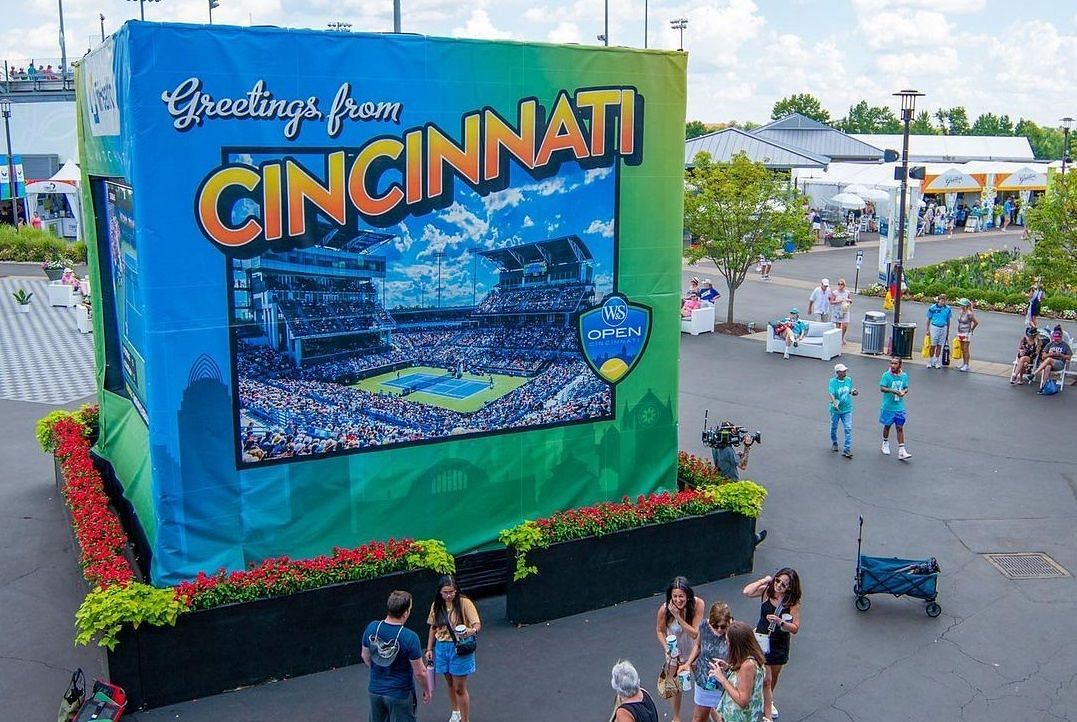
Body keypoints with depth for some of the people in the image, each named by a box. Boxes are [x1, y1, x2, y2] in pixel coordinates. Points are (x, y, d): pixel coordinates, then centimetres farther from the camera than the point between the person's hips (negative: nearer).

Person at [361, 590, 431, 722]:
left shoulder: (371, 628, -11)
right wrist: (426, 691, 1)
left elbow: (366, 657, 6)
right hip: (400, 695, -5)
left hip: (374, 690, 5)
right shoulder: (410, 638, -25)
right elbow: (419, 672, -17)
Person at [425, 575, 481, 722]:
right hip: (442, 648, 5)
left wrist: (472, 630, -42)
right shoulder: (437, 605, 0)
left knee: (460, 688, -1)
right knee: (450, 684, 20)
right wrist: (429, 649, 10)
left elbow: (477, 624, -21)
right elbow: (433, 628, 10)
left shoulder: (464, 603, -15)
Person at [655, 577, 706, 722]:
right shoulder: (664, 609, -29)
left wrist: (678, 616, -39)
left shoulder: (698, 604, -31)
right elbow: (659, 630, -10)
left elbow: (694, 633, -29)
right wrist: (666, 648, -26)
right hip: (675, 651, 0)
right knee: (675, 687, 17)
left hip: (694, 649, 0)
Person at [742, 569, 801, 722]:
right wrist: (764, 581, -23)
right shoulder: (766, 591, -14)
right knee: (766, 679, -2)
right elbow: (747, 592, -29)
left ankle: (768, 700, 50)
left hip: (780, 644, 2)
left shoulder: (793, 602, -14)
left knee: (774, 677, 23)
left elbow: (795, 628, -14)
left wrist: (780, 622, -31)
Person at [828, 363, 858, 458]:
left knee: (848, 429, -7)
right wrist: (834, 402, -44)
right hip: (835, 410, -2)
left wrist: (854, 392, -7)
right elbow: (831, 393, -27)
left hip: (847, 409, 2)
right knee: (834, 428, 15)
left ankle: (847, 450, -4)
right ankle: (834, 443, 42)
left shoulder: (849, 380, -1)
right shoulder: (833, 381, -15)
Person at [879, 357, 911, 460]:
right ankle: (885, 444, 36)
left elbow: (906, 388, 13)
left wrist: (904, 392, -10)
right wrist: (893, 391, -32)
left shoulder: (904, 376, 2)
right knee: (887, 426, 13)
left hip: (899, 407, 2)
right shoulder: (886, 375, -10)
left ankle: (901, 451, -1)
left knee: (900, 428, 0)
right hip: (888, 407, -2)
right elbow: (882, 388, -18)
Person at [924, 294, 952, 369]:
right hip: (934, 327, -2)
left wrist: (948, 331, 13)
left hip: (943, 328, 2)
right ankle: (930, 362, 11)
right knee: (933, 346, 0)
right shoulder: (933, 308, -7)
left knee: (939, 346, 7)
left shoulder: (947, 309, 1)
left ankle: (937, 362, 16)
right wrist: (927, 329, 1)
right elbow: (929, 319, 1)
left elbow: (948, 320, 10)